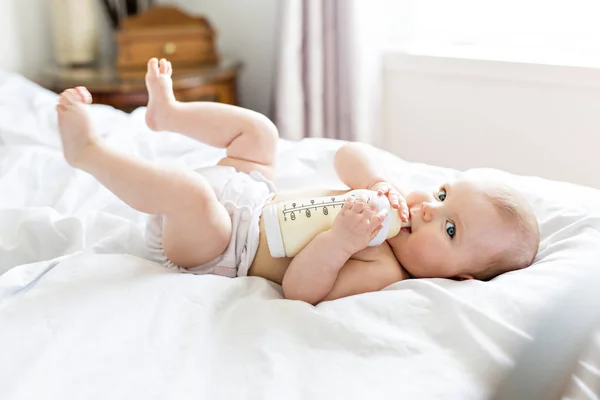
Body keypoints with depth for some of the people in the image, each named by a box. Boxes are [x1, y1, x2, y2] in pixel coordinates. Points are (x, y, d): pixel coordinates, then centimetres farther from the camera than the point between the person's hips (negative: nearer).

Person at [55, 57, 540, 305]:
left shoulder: (382, 273, -28)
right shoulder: (398, 205, -7)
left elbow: (298, 288, -33)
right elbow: (346, 156, -4)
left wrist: (341, 240, -48)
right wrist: (380, 182, -24)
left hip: (225, 247, -8)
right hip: (253, 195, 8)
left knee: (185, 189, -33)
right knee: (257, 129, 14)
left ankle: (88, 151, -11)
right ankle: (168, 111, 34)